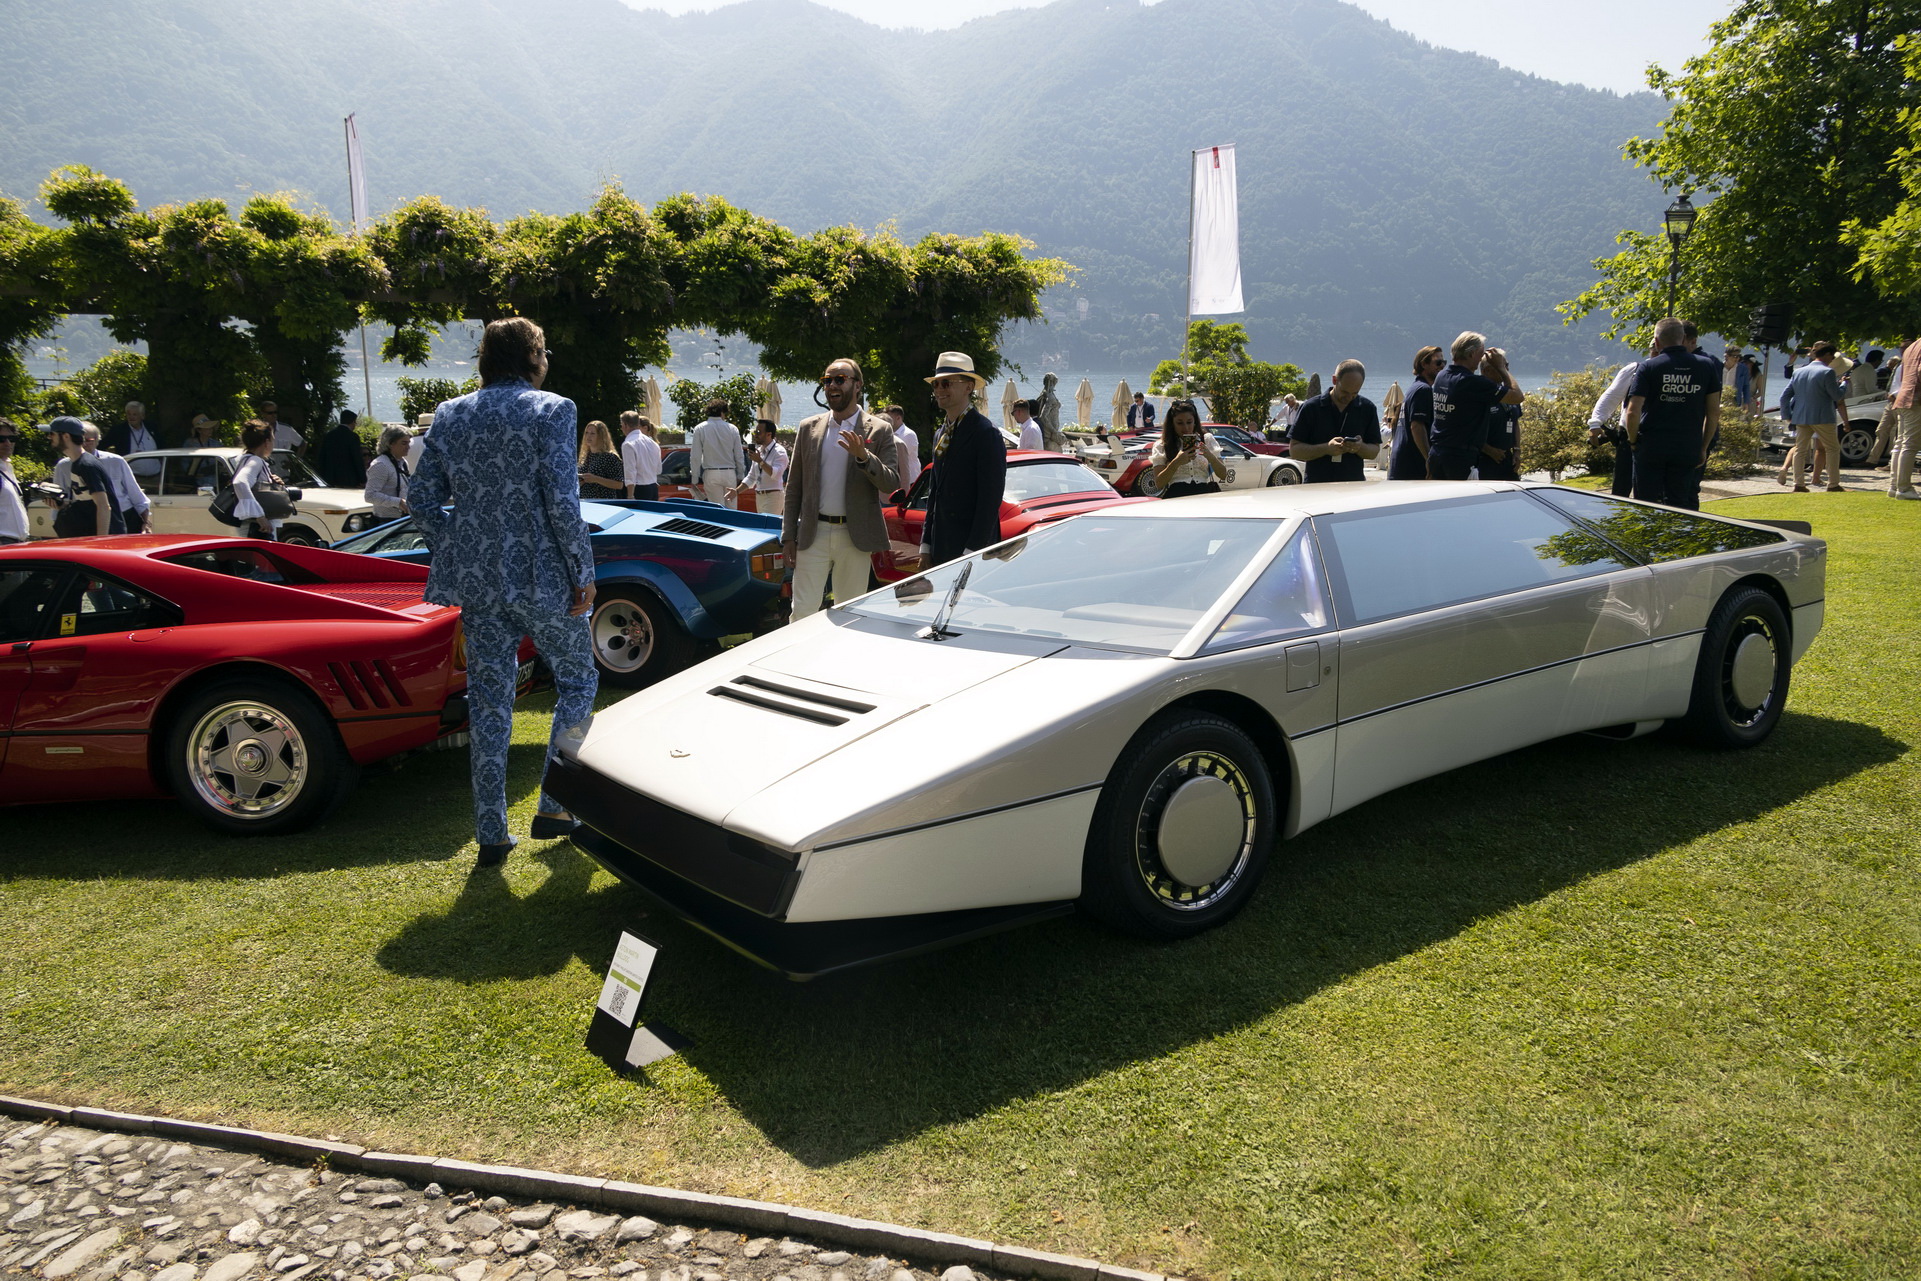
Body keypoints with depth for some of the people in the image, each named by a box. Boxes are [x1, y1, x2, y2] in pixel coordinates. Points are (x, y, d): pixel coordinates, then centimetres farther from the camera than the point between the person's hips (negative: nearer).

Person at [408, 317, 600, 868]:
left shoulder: (450, 415, 7)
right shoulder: (550, 410, -8)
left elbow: (424, 501, 6)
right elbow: (562, 503, -15)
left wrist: (460, 555, 16)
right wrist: (584, 574, -8)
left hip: (477, 581, 5)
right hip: (542, 576, -4)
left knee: (488, 702, 11)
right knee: (577, 681, 16)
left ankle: (490, 834, 15)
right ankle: (552, 807, 14)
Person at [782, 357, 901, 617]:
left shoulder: (879, 430, 2)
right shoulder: (809, 428, 9)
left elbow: (892, 484, -6)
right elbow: (794, 488, 11)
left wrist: (864, 456, -22)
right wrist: (788, 535, 5)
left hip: (855, 537, -1)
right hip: (813, 534, 2)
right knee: (803, 612, -3)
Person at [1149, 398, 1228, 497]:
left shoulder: (1207, 439, 19)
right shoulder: (1161, 446, 14)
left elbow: (1223, 475, 14)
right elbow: (1159, 483, 3)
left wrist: (1210, 456, -5)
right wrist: (1176, 462, -10)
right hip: (1176, 495, -3)